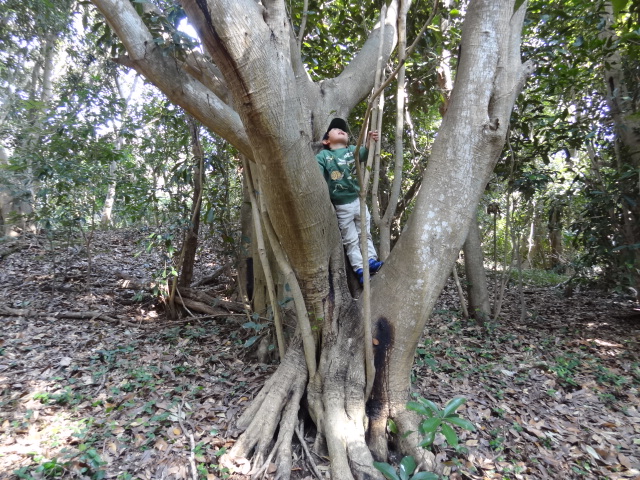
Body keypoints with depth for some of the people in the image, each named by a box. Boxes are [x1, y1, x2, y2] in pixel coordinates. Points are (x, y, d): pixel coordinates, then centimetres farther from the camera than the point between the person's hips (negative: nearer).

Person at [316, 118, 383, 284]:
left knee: (365, 234, 12)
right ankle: (360, 269, 12)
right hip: (342, 206, -3)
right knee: (351, 240, 6)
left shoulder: (353, 149, 3)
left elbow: (363, 154, -18)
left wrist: (369, 142, -39)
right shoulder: (323, 156, -4)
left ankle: (371, 261, 23)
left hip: (359, 200, 3)